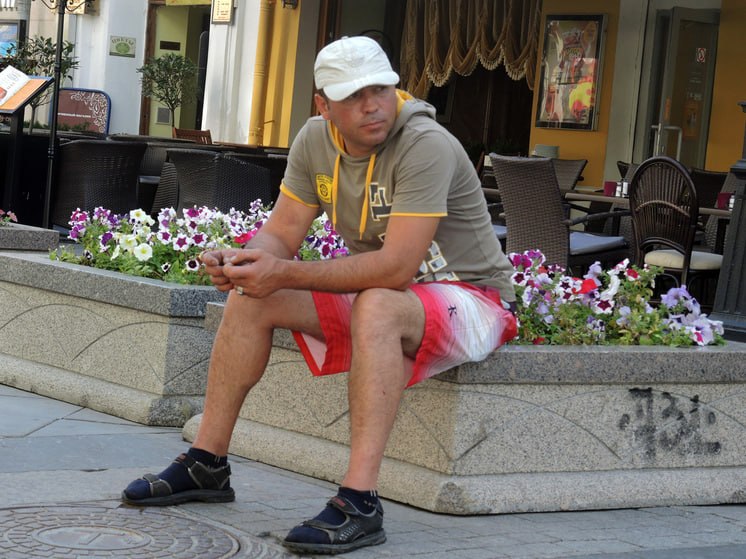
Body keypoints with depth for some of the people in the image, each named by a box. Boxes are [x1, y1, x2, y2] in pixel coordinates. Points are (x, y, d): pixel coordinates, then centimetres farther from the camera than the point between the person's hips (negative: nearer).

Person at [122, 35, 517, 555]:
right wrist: (243, 260, -23)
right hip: (380, 291, 8)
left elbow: (397, 266, -33)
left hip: (472, 297, -8)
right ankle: (207, 465, 5)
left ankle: (360, 503, -42)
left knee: (377, 306, -39)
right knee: (251, 297, -4)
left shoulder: (425, 147, -26)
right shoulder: (316, 140, -2)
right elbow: (282, 233, 1)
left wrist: (287, 273, -34)